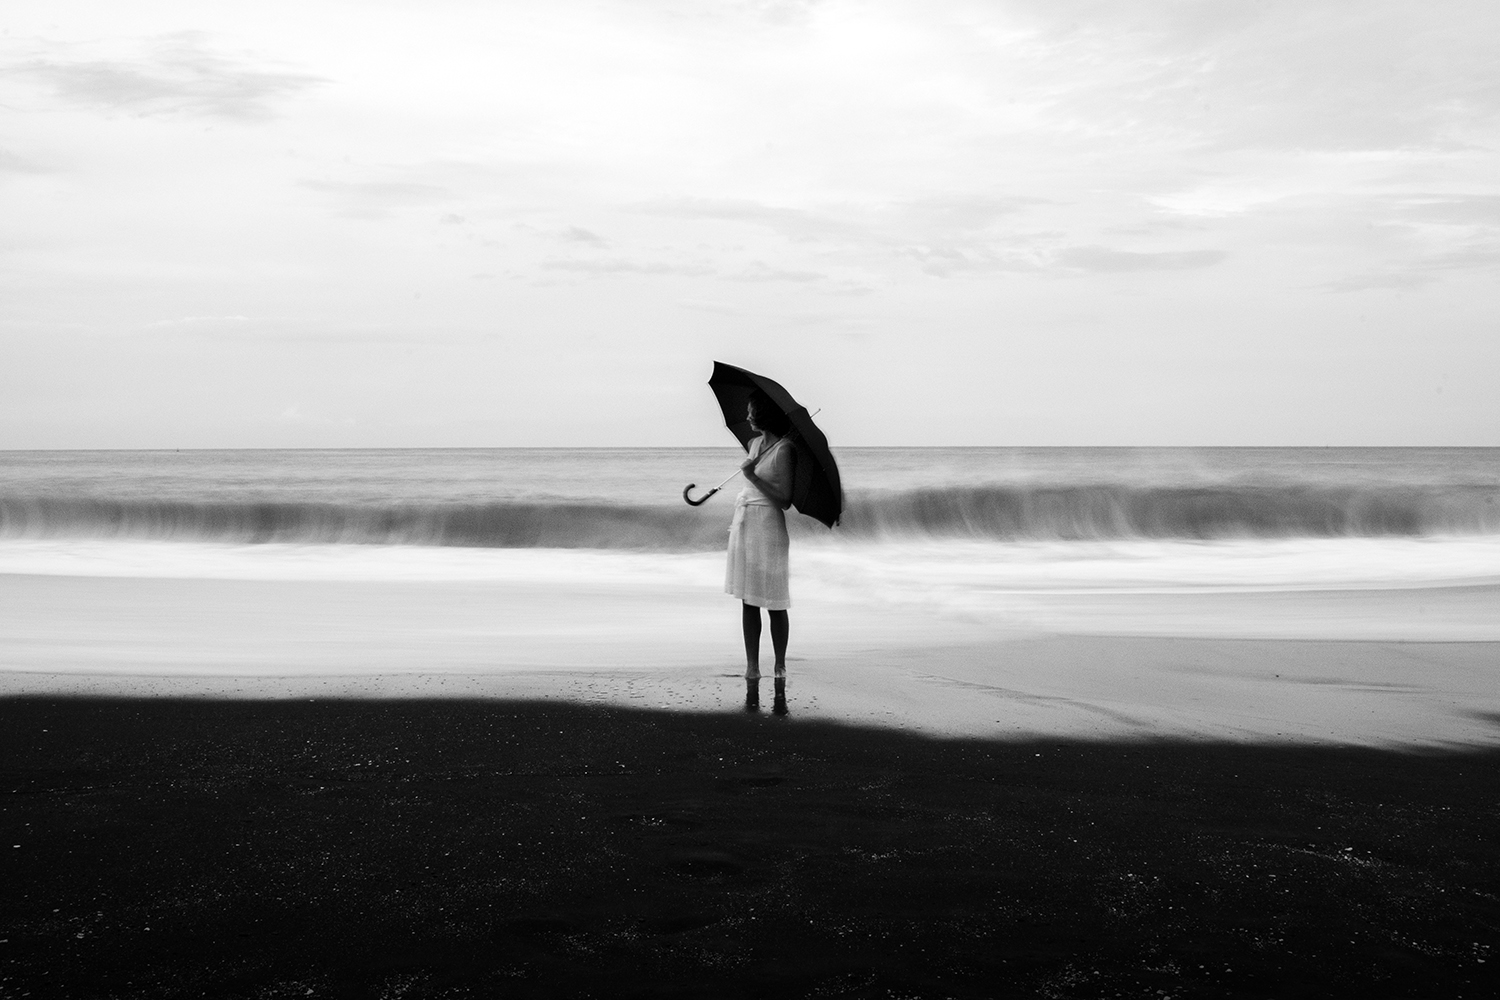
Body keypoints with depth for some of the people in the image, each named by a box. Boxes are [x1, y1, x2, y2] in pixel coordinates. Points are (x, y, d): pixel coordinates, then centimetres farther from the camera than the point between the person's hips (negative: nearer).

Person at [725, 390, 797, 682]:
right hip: (744, 524, 8)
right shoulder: (755, 444, 11)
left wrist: (753, 476, -18)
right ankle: (752, 667, 10)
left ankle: (780, 667, 9)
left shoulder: (784, 450, -11)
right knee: (748, 600, 7)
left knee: (774, 603, 0)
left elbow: (785, 501, -15)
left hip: (768, 528, -7)